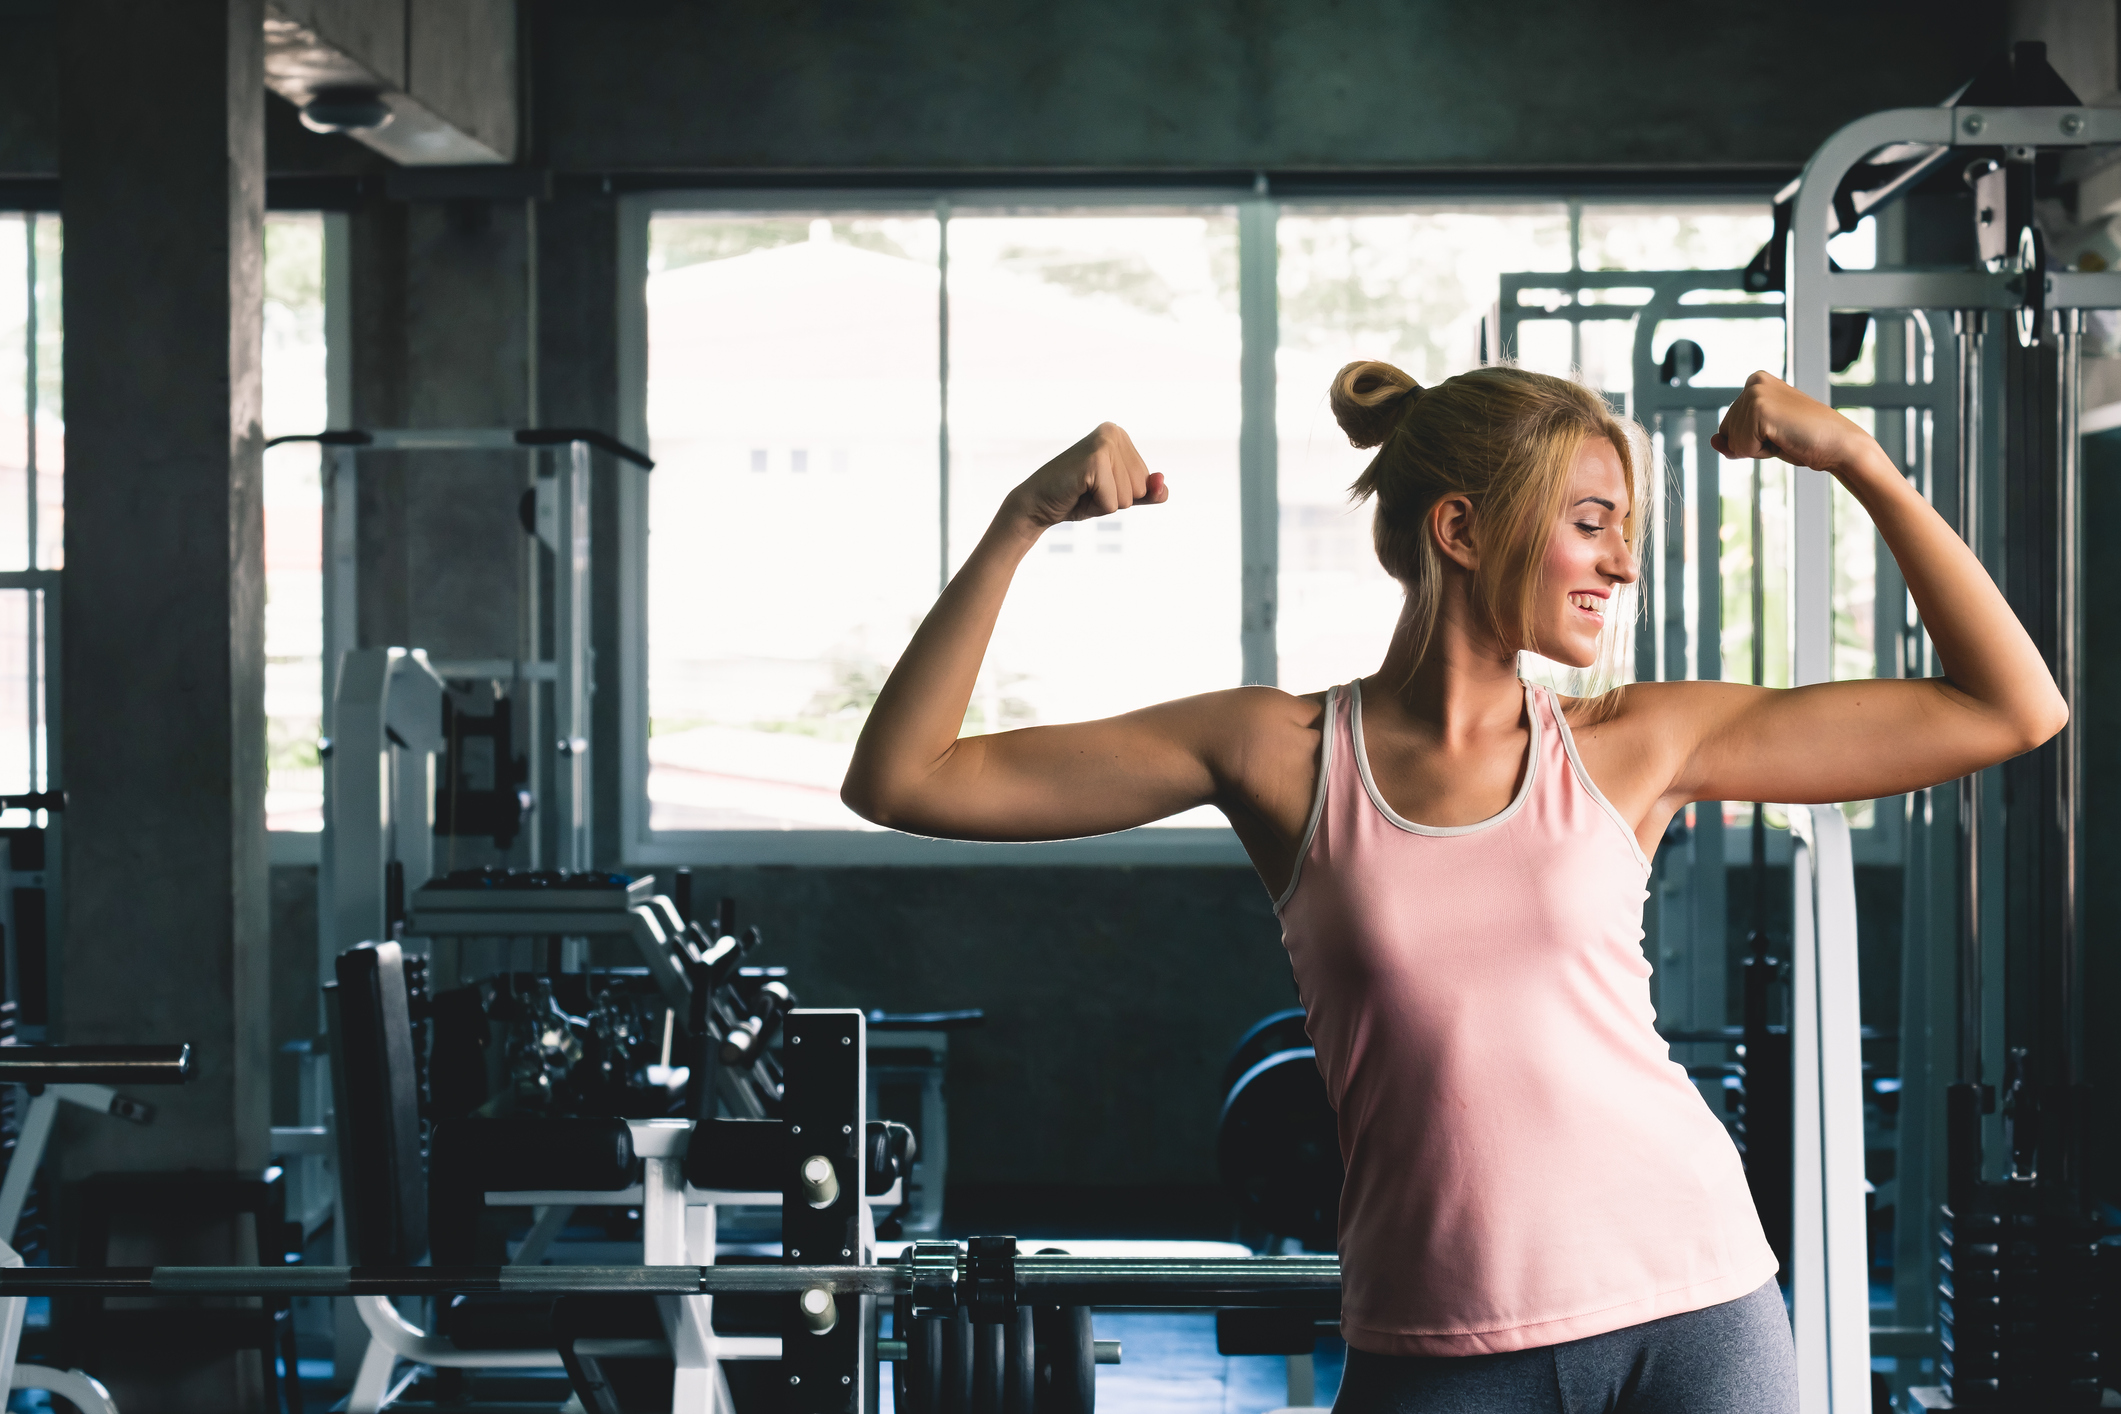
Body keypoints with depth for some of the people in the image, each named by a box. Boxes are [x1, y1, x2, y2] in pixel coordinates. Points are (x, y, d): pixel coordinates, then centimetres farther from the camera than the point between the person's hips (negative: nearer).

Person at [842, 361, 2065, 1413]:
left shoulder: (1635, 745, 4)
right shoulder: (1285, 755, 1)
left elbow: (2010, 710, 7)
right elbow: (904, 780, -1)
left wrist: (1860, 463, 1)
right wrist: (1024, 522, -8)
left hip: (1692, 1309, 1)